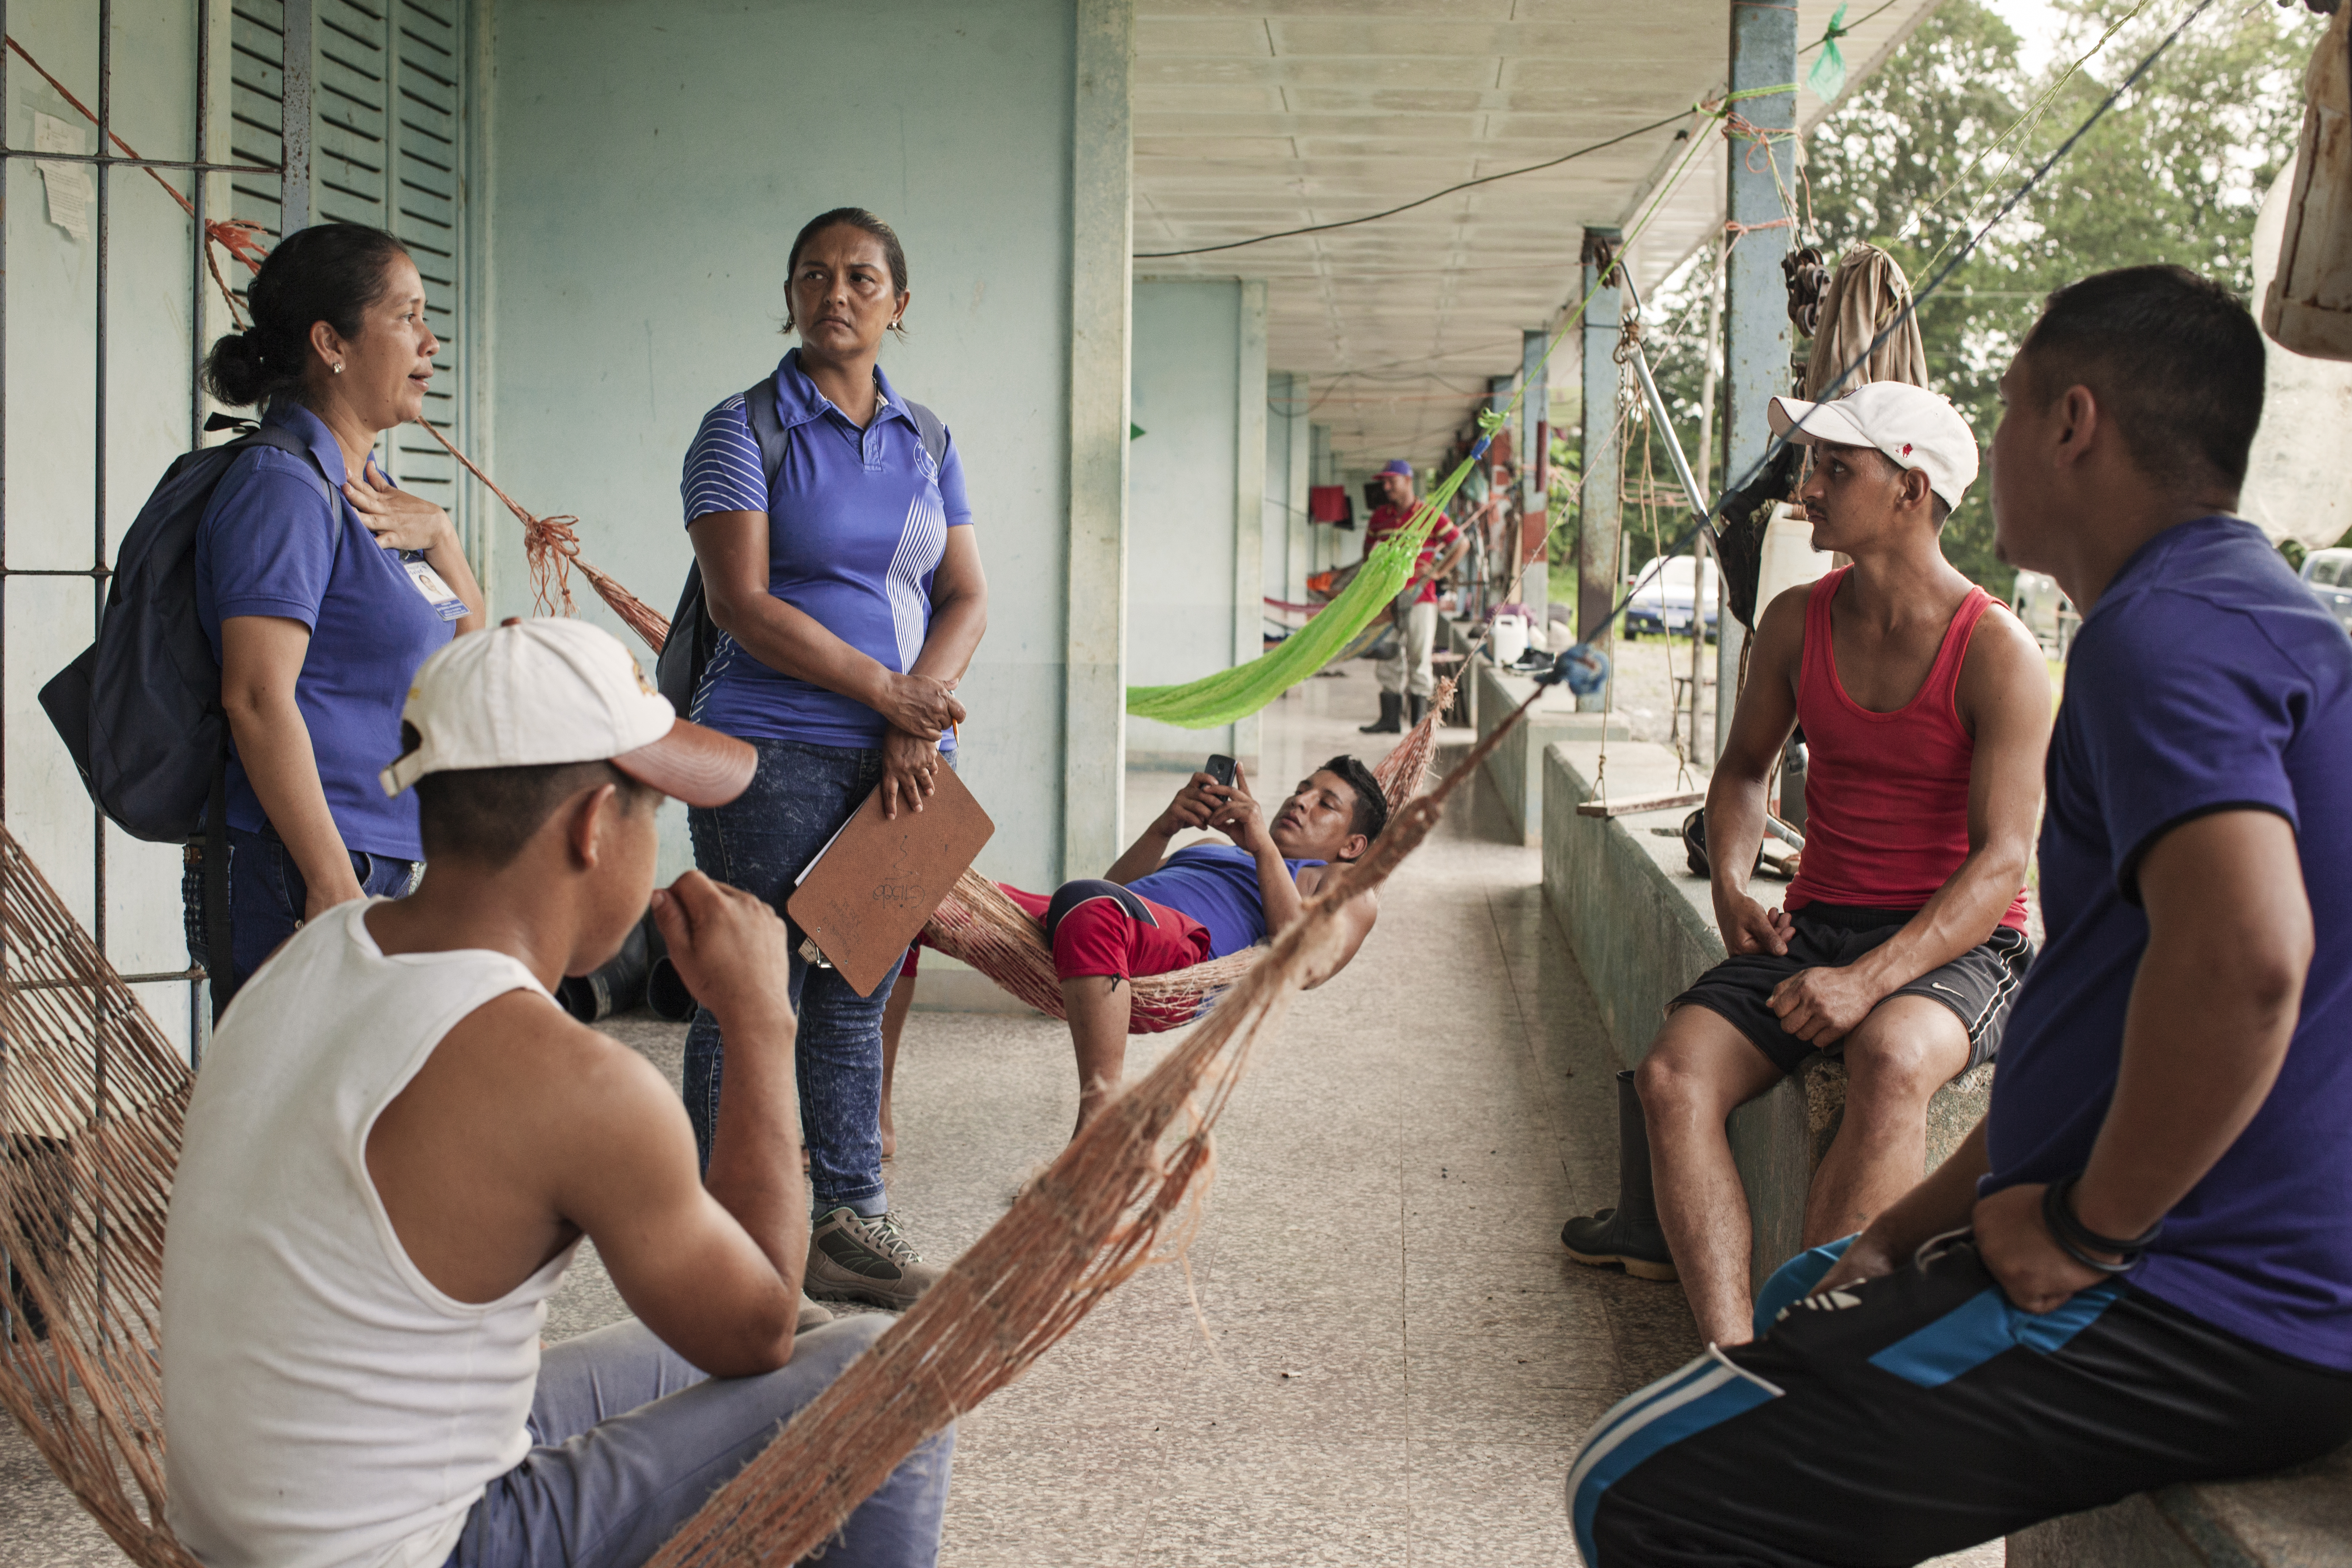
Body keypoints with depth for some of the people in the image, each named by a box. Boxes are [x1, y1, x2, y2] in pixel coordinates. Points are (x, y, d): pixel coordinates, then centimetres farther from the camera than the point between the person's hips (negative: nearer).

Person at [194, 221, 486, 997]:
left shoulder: (367, 491, 15)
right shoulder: (283, 486, -12)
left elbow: (468, 636, 23)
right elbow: (256, 696, -20)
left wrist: (438, 535, 2)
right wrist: (336, 890, -23)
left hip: (388, 868, 9)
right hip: (303, 881, -9)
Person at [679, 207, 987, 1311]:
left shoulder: (926, 444, 15)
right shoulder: (744, 430, -1)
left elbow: (966, 599, 10)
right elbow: (742, 604, -11)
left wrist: (914, 731, -6)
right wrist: (886, 691, -13)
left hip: (899, 761, 5)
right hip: (774, 753, -5)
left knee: (857, 996, 11)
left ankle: (850, 1222, 19)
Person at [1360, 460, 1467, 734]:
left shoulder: (1430, 515, -2)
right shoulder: (1380, 515, 10)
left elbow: (1462, 543, 4)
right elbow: (1369, 548, 24)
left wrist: (1438, 572, -2)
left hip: (1420, 598, -4)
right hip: (1389, 597, 4)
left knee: (1419, 658, -2)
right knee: (1390, 659, 5)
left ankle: (1420, 719, 3)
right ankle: (1390, 718, 9)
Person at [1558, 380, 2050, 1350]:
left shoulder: (1998, 653, -11)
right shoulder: (1797, 623, 7)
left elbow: (1999, 862, -15)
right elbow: (1746, 768, 24)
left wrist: (1870, 981, -27)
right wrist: (1731, 887, 4)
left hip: (1954, 942, -5)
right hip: (1818, 927, 5)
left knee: (1892, 1058, -39)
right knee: (1673, 1074, -21)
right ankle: (1732, 1359, -28)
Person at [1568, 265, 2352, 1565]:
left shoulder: (2167, 631, -18)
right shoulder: (2235, 611, 18)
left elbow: (2243, 952, -37)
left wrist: (2090, 1227, -22)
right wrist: (1916, 1226, 17)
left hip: (2196, 1318, -11)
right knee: (1805, 1297, 32)